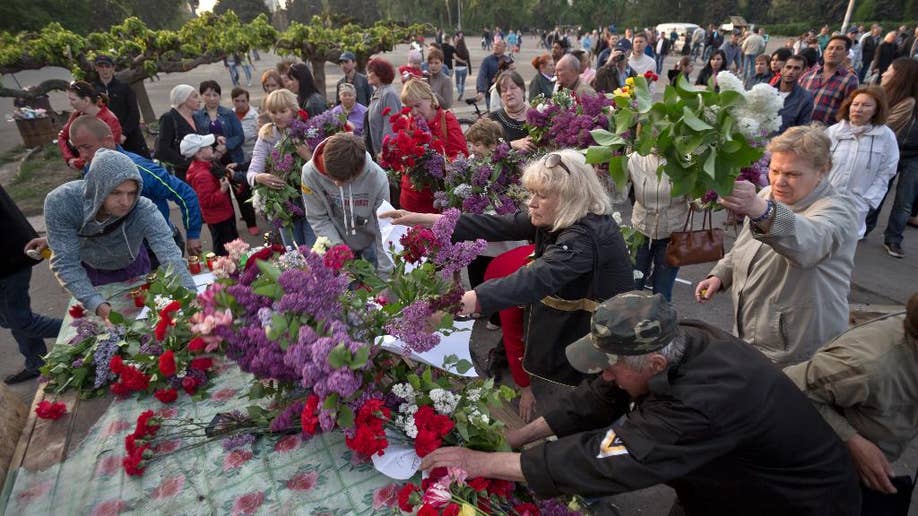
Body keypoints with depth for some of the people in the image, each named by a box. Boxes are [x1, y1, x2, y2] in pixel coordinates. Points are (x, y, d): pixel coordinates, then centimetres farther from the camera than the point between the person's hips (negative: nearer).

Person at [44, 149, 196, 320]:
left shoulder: (144, 210, -39)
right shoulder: (60, 202, -34)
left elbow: (171, 256, -48)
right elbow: (65, 262, -32)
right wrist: (97, 305, -46)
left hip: (132, 267, -1)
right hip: (89, 271, 1)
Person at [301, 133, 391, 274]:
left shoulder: (377, 177, -30)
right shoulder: (310, 173, -24)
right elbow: (317, 218, -12)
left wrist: (385, 271, -20)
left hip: (371, 242, -1)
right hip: (338, 242, 1)